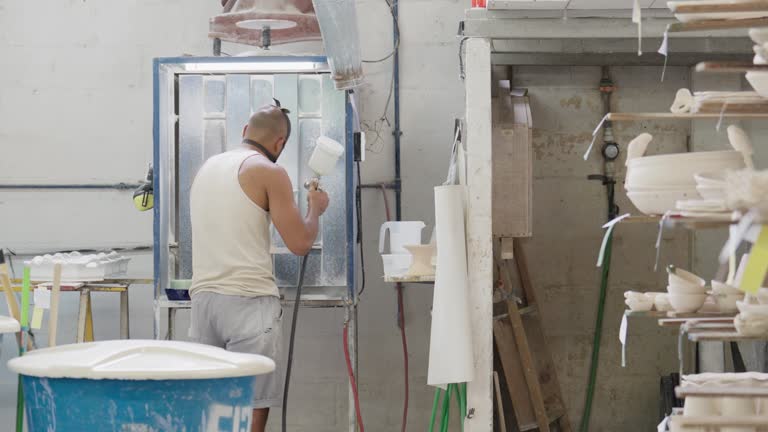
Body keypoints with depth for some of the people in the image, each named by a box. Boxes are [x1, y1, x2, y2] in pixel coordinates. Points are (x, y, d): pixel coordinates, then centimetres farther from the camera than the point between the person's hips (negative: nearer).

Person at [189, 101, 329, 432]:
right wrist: (315, 209, 12)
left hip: (203, 296, 7)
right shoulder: (269, 173, -5)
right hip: (248, 299, -7)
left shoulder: (208, 167, 17)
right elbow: (300, 243, -7)